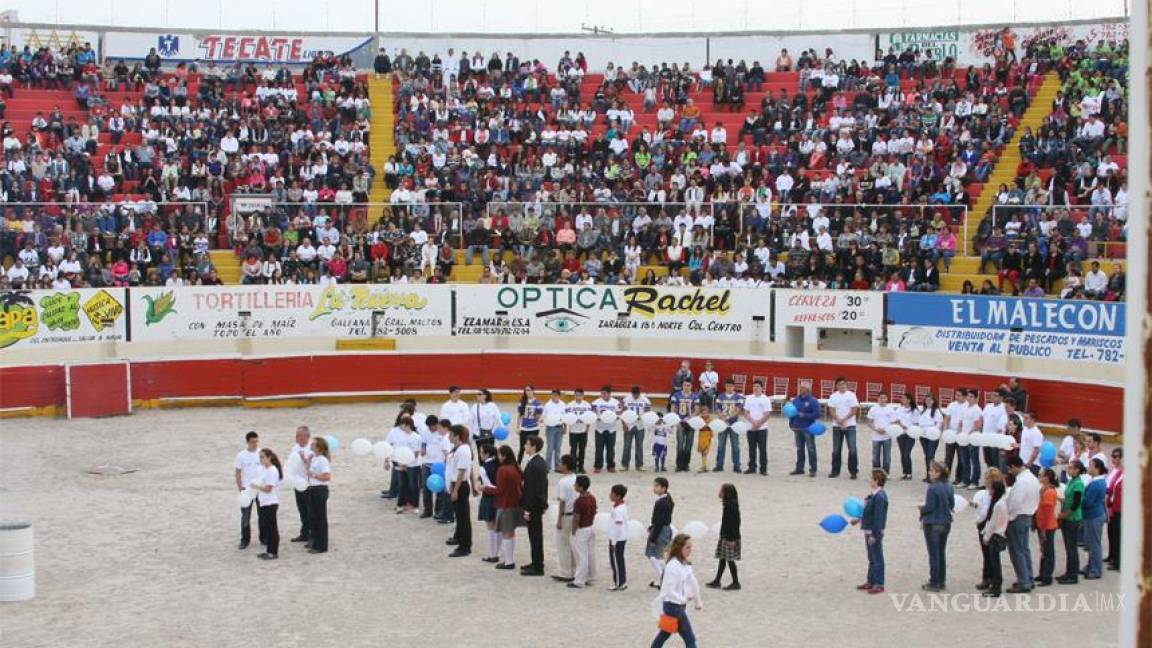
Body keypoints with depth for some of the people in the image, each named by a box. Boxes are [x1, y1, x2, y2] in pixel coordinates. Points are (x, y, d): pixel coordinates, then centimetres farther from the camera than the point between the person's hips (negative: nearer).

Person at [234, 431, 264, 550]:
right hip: (247, 489, 0)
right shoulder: (241, 455, -2)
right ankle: (245, 540, 11)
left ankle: (264, 538, 20)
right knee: (245, 516, 3)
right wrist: (240, 488, -4)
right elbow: (238, 473, 2)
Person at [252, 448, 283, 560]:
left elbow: (268, 488, -19)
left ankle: (273, 552, 4)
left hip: (270, 503, -9)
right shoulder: (263, 469, 11)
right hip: (263, 503, 9)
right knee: (265, 527, 13)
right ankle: (268, 550, 21)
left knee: (271, 528, -2)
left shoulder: (272, 471, -16)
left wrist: (256, 486, -13)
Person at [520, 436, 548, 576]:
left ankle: (538, 567, 4)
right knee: (536, 535, 18)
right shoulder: (541, 462, 8)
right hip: (539, 504, 10)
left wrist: (527, 510, -20)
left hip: (533, 506, -10)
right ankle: (537, 563, 28)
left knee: (535, 536, -2)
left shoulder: (533, 465, -23)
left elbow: (532, 489, -23)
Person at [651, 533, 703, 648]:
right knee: (690, 639, -4)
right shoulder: (673, 566, -22)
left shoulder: (685, 564, 7)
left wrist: (698, 601, 13)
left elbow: (693, 583, 13)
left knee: (664, 635, 21)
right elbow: (669, 590, -25)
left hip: (679, 606, 9)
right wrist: (684, 599, -19)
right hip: (673, 606, -9)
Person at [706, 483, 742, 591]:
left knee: (730, 560, -2)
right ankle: (717, 581, 21)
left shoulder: (731, 506, -19)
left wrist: (732, 539, -22)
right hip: (725, 536, 10)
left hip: (730, 538, -10)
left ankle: (736, 583, 7)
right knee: (722, 559, 14)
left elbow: (734, 523, -22)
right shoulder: (728, 505, 9)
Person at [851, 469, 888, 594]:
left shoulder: (880, 497, -23)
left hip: (875, 533, -10)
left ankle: (879, 585, 9)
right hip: (869, 531, 10)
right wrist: (859, 519, 24)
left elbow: (878, 517, -24)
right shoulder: (874, 494, 8)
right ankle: (870, 581, 31)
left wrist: (874, 535, -22)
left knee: (877, 558, 1)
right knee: (872, 558, 20)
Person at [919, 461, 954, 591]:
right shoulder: (949, 487, 1)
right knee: (942, 553, 16)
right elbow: (951, 504, 8)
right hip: (946, 523, 7)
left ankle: (934, 583, 7)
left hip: (932, 524, -7)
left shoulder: (933, 488, -22)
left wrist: (921, 509, -1)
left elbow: (929, 507, -20)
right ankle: (941, 581, 22)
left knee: (934, 554, 2)